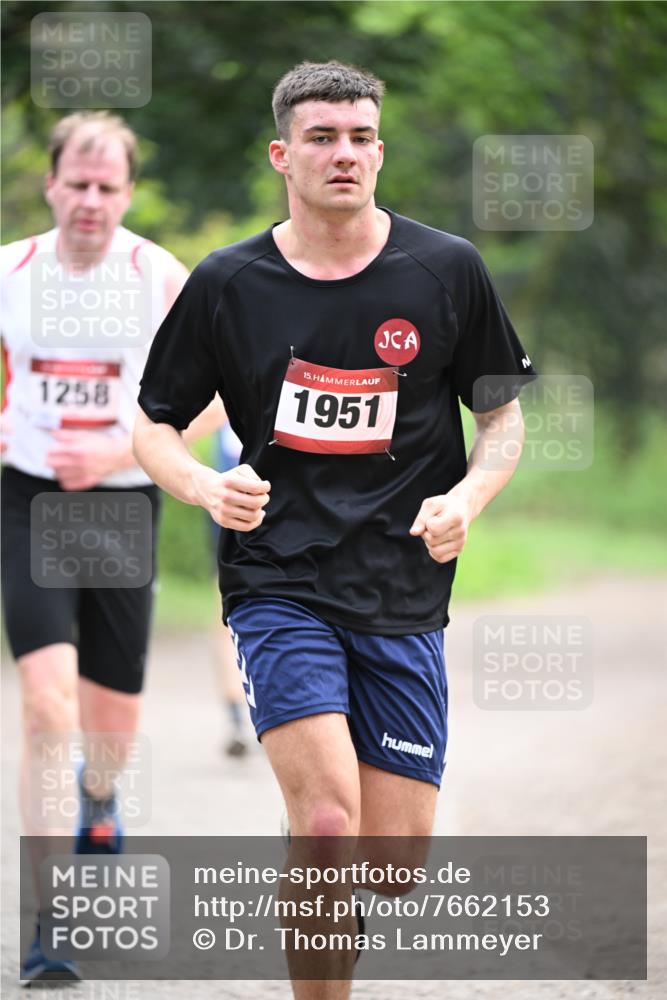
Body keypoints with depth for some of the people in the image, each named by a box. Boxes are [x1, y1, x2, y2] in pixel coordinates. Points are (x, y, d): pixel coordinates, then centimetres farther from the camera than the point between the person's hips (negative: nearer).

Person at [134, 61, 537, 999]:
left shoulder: (447, 270, 2)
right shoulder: (226, 283, 1)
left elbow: (502, 416, 12)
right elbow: (153, 426, 9)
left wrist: (465, 498, -9)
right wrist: (206, 486, -12)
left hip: (404, 596, 2)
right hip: (278, 586, -2)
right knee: (328, 820, -21)